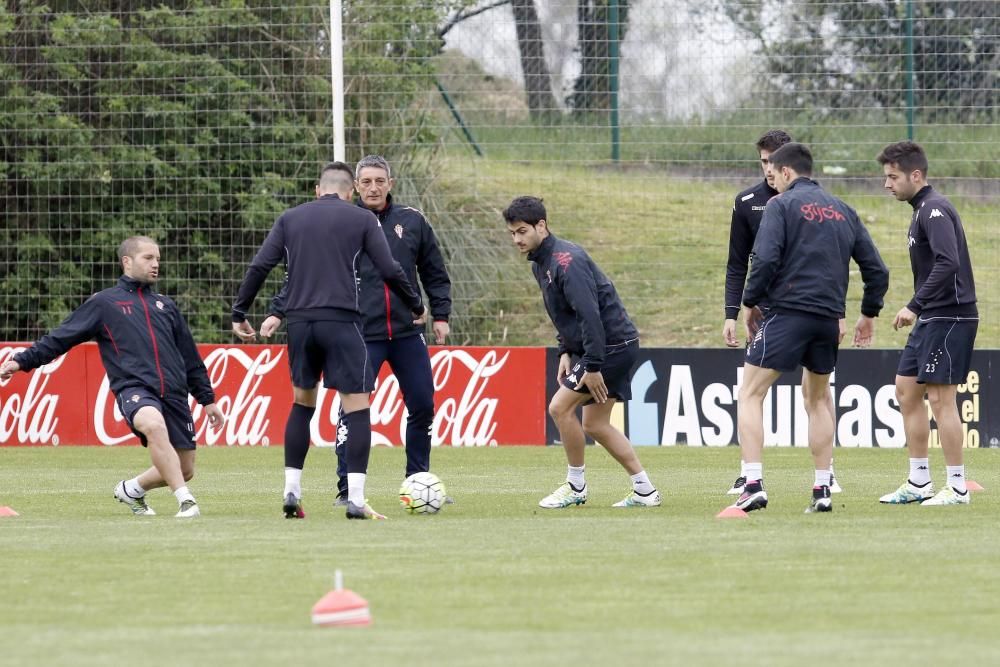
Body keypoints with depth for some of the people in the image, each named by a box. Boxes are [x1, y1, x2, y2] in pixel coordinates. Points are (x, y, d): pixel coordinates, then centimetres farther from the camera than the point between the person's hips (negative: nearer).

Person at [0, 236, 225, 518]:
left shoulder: (165, 306, 23)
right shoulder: (103, 303, 10)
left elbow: (190, 358, 28)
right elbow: (61, 337, 8)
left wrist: (207, 399, 27)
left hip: (174, 393, 5)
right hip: (133, 387, -5)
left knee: (185, 470, 2)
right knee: (154, 423, -39)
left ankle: (132, 489, 30)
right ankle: (185, 500, -37)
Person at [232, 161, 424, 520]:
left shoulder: (290, 218, 11)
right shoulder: (361, 219, 3)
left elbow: (259, 267, 5)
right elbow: (390, 271, 0)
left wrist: (239, 313, 12)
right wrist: (416, 306, 15)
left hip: (299, 322, 4)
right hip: (341, 321, -4)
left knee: (302, 403, 20)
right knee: (356, 407, -1)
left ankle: (291, 491, 17)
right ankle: (355, 499, -10)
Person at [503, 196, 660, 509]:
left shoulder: (566, 261, -22)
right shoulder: (540, 263, 10)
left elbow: (589, 315, -27)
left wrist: (592, 366, -27)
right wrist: (566, 352, 10)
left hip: (613, 345, -10)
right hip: (613, 347, 10)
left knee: (560, 407, -10)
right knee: (595, 424, 12)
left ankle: (575, 487, 3)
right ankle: (645, 491, 17)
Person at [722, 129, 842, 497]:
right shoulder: (747, 203, 2)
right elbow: (737, 265, 7)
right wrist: (731, 314, 0)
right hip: (764, 311, 1)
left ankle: (826, 470, 7)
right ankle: (747, 473, 1)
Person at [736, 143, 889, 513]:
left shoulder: (781, 205, -2)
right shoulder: (843, 211, 15)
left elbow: (766, 259, -15)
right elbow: (876, 270, 14)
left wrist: (750, 302, -1)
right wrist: (869, 313, 25)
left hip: (787, 313, -6)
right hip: (829, 319, 6)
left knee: (750, 395, 1)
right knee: (817, 400, 21)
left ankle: (754, 484, -12)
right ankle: (822, 491, 15)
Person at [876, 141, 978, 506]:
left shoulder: (935, 209, -15)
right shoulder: (922, 209, 16)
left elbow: (948, 263, -27)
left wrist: (915, 306, -26)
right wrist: (917, 310, 16)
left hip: (949, 317, -11)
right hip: (930, 318, 11)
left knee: (939, 397, -8)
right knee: (907, 390, 11)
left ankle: (957, 487, -3)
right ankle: (919, 482, 16)